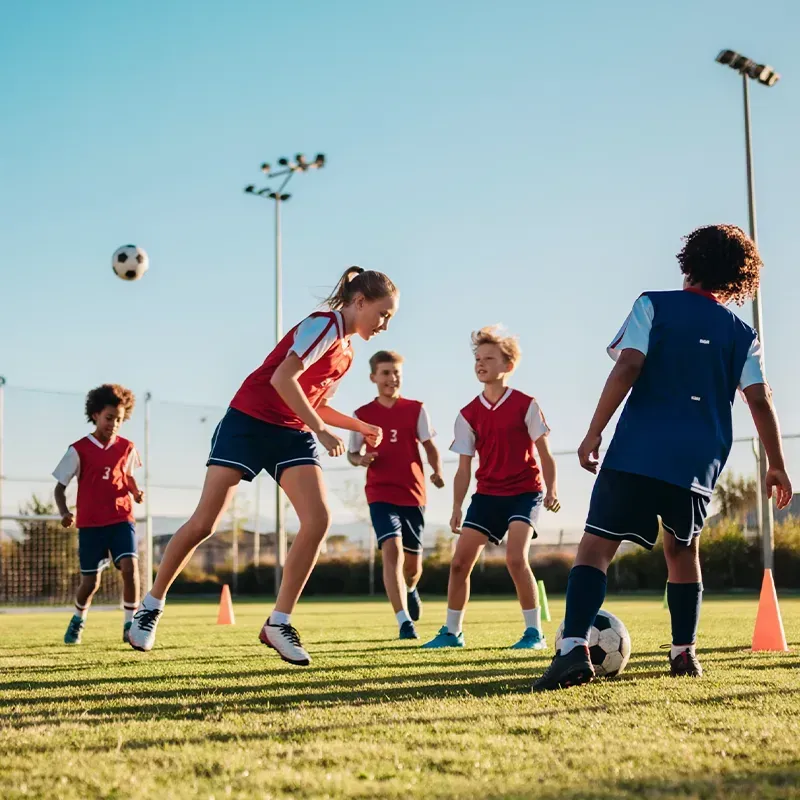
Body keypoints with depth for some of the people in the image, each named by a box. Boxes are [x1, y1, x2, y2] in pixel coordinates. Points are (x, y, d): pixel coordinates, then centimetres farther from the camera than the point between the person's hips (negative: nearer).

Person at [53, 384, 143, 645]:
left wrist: (136, 492, 0)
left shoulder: (127, 448, 2)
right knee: (90, 581, 6)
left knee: (130, 566, -21)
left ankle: (129, 625, -11)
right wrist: (64, 512, -20)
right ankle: (78, 620, 36)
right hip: (90, 523, -1)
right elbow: (60, 487, -2)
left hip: (121, 518, 2)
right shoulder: (79, 450, -6)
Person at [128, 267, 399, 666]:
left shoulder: (346, 350, 15)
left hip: (292, 435, 8)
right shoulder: (325, 324, -12)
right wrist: (321, 431, -21)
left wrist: (359, 426, 13)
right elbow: (283, 378, -24)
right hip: (250, 422, -8)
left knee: (318, 520, -13)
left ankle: (278, 623, -5)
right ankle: (151, 605, 14)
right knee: (204, 523, -5)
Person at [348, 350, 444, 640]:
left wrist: (437, 472, -20)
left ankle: (410, 590, 49)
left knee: (412, 560, 11)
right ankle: (405, 623, -24)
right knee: (392, 550, -22)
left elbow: (429, 445, 0)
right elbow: (352, 453, 11)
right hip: (380, 494, -2)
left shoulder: (416, 409, 4)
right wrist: (361, 459, -13)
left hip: (413, 494, 2)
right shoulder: (362, 414, 3)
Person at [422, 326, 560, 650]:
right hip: (487, 494, 5)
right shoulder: (468, 414, 3)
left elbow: (544, 453, -3)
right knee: (460, 561, -1)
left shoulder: (525, 405, -7)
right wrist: (457, 507, -1)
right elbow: (464, 468, 6)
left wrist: (551, 489, -16)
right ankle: (452, 631, 15)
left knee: (515, 557, -23)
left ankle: (534, 633, -11)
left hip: (525, 492, -4)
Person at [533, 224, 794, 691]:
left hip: (637, 454, -3)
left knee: (597, 546, -5)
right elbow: (761, 401, 7)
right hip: (698, 465, 3)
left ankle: (575, 648, -23)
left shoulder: (654, 306, 4)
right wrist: (778, 466, 15)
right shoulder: (742, 334, 13)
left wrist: (594, 433, -5)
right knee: (682, 550, 24)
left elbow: (628, 367, -7)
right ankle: (684, 652, 20)